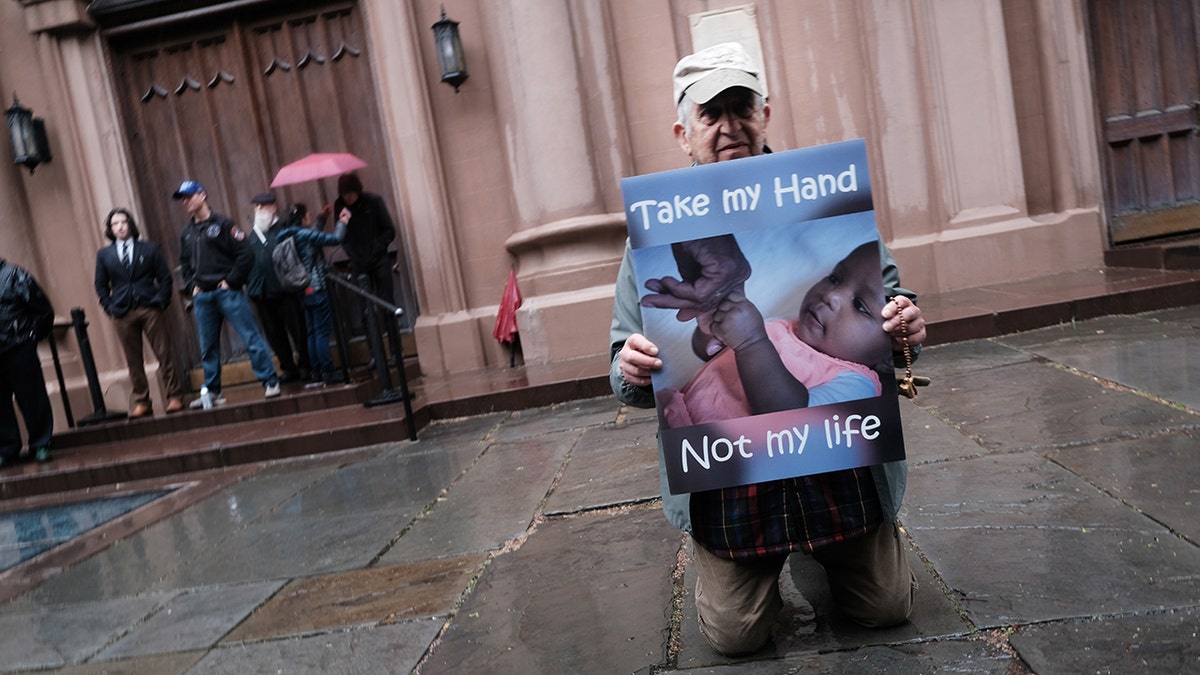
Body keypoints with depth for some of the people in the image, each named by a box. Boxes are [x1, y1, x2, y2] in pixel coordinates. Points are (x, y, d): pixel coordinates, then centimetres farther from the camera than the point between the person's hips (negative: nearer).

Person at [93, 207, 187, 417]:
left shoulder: (149, 249, 7)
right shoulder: (104, 255, 11)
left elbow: (165, 278, 6)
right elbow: (101, 286, 12)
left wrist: (161, 301, -4)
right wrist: (110, 308, 1)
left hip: (151, 309, -1)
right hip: (123, 314, 1)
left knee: (164, 354, -1)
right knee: (133, 361, 4)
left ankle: (174, 397, 5)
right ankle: (140, 402, 11)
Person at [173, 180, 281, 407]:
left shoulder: (222, 224, -3)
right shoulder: (187, 231, 15)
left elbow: (245, 254, -9)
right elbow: (184, 263, 25)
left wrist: (231, 281, -11)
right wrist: (191, 286, 10)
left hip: (227, 291, -6)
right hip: (202, 296, 6)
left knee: (250, 337, -6)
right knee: (207, 346, 9)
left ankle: (270, 382, -2)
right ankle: (213, 391, 18)